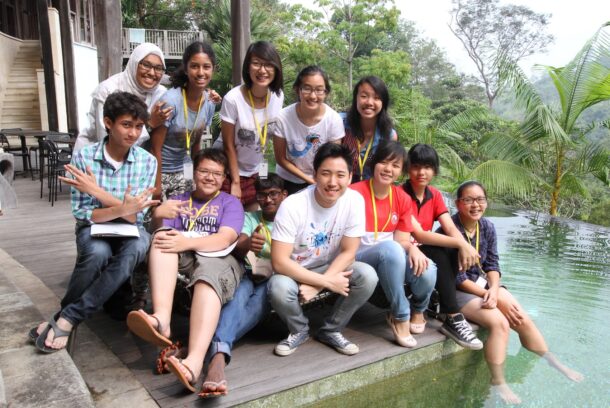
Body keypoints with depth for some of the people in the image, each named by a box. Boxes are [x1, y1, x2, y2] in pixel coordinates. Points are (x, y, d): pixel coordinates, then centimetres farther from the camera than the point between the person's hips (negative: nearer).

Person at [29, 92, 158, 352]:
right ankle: (67, 319, -10)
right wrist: (120, 209, -31)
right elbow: (81, 214, -13)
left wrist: (98, 191, -25)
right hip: (93, 227, -1)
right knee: (98, 253, -36)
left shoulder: (147, 161, -6)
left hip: (129, 230, 1)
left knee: (137, 247, -34)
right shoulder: (83, 157, -9)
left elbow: (135, 216, -12)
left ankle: (67, 318, -25)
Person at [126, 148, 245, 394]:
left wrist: (187, 242, -22)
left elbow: (225, 239, -5)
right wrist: (157, 215, -16)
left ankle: (194, 362, -59)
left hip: (218, 260, -3)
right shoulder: (178, 200, 24)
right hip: (180, 262, 3)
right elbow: (160, 232, 7)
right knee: (164, 235, -26)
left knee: (208, 276, -37)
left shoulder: (230, 203, 14)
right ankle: (161, 318, -45)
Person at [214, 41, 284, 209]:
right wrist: (235, 182, -10)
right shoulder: (233, 99, -23)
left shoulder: (278, 96, -10)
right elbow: (228, 145, -15)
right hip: (227, 169, -4)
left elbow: (269, 133, 4)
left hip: (255, 170, 4)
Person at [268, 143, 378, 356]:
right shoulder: (292, 205, -26)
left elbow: (348, 252, -11)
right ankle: (299, 330, 2)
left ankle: (331, 330, 1)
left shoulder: (355, 201, -17)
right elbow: (279, 262, -26)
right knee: (279, 288, -34)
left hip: (331, 267, 3)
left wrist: (317, 285, -22)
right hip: (295, 271, -2)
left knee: (368, 276, -24)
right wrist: (327, 282, -27)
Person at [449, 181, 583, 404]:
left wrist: (494, 289, -17)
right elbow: (456, 277, -20)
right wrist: (488, 295, -18)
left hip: (485, 283, 7)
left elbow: (492, 264, 3)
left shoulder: (487, 227, 0)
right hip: (458, 290, -6)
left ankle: (555, 363, 18)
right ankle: (498, 383, -10)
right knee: (499, 323, -24)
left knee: (524, 320, -4)